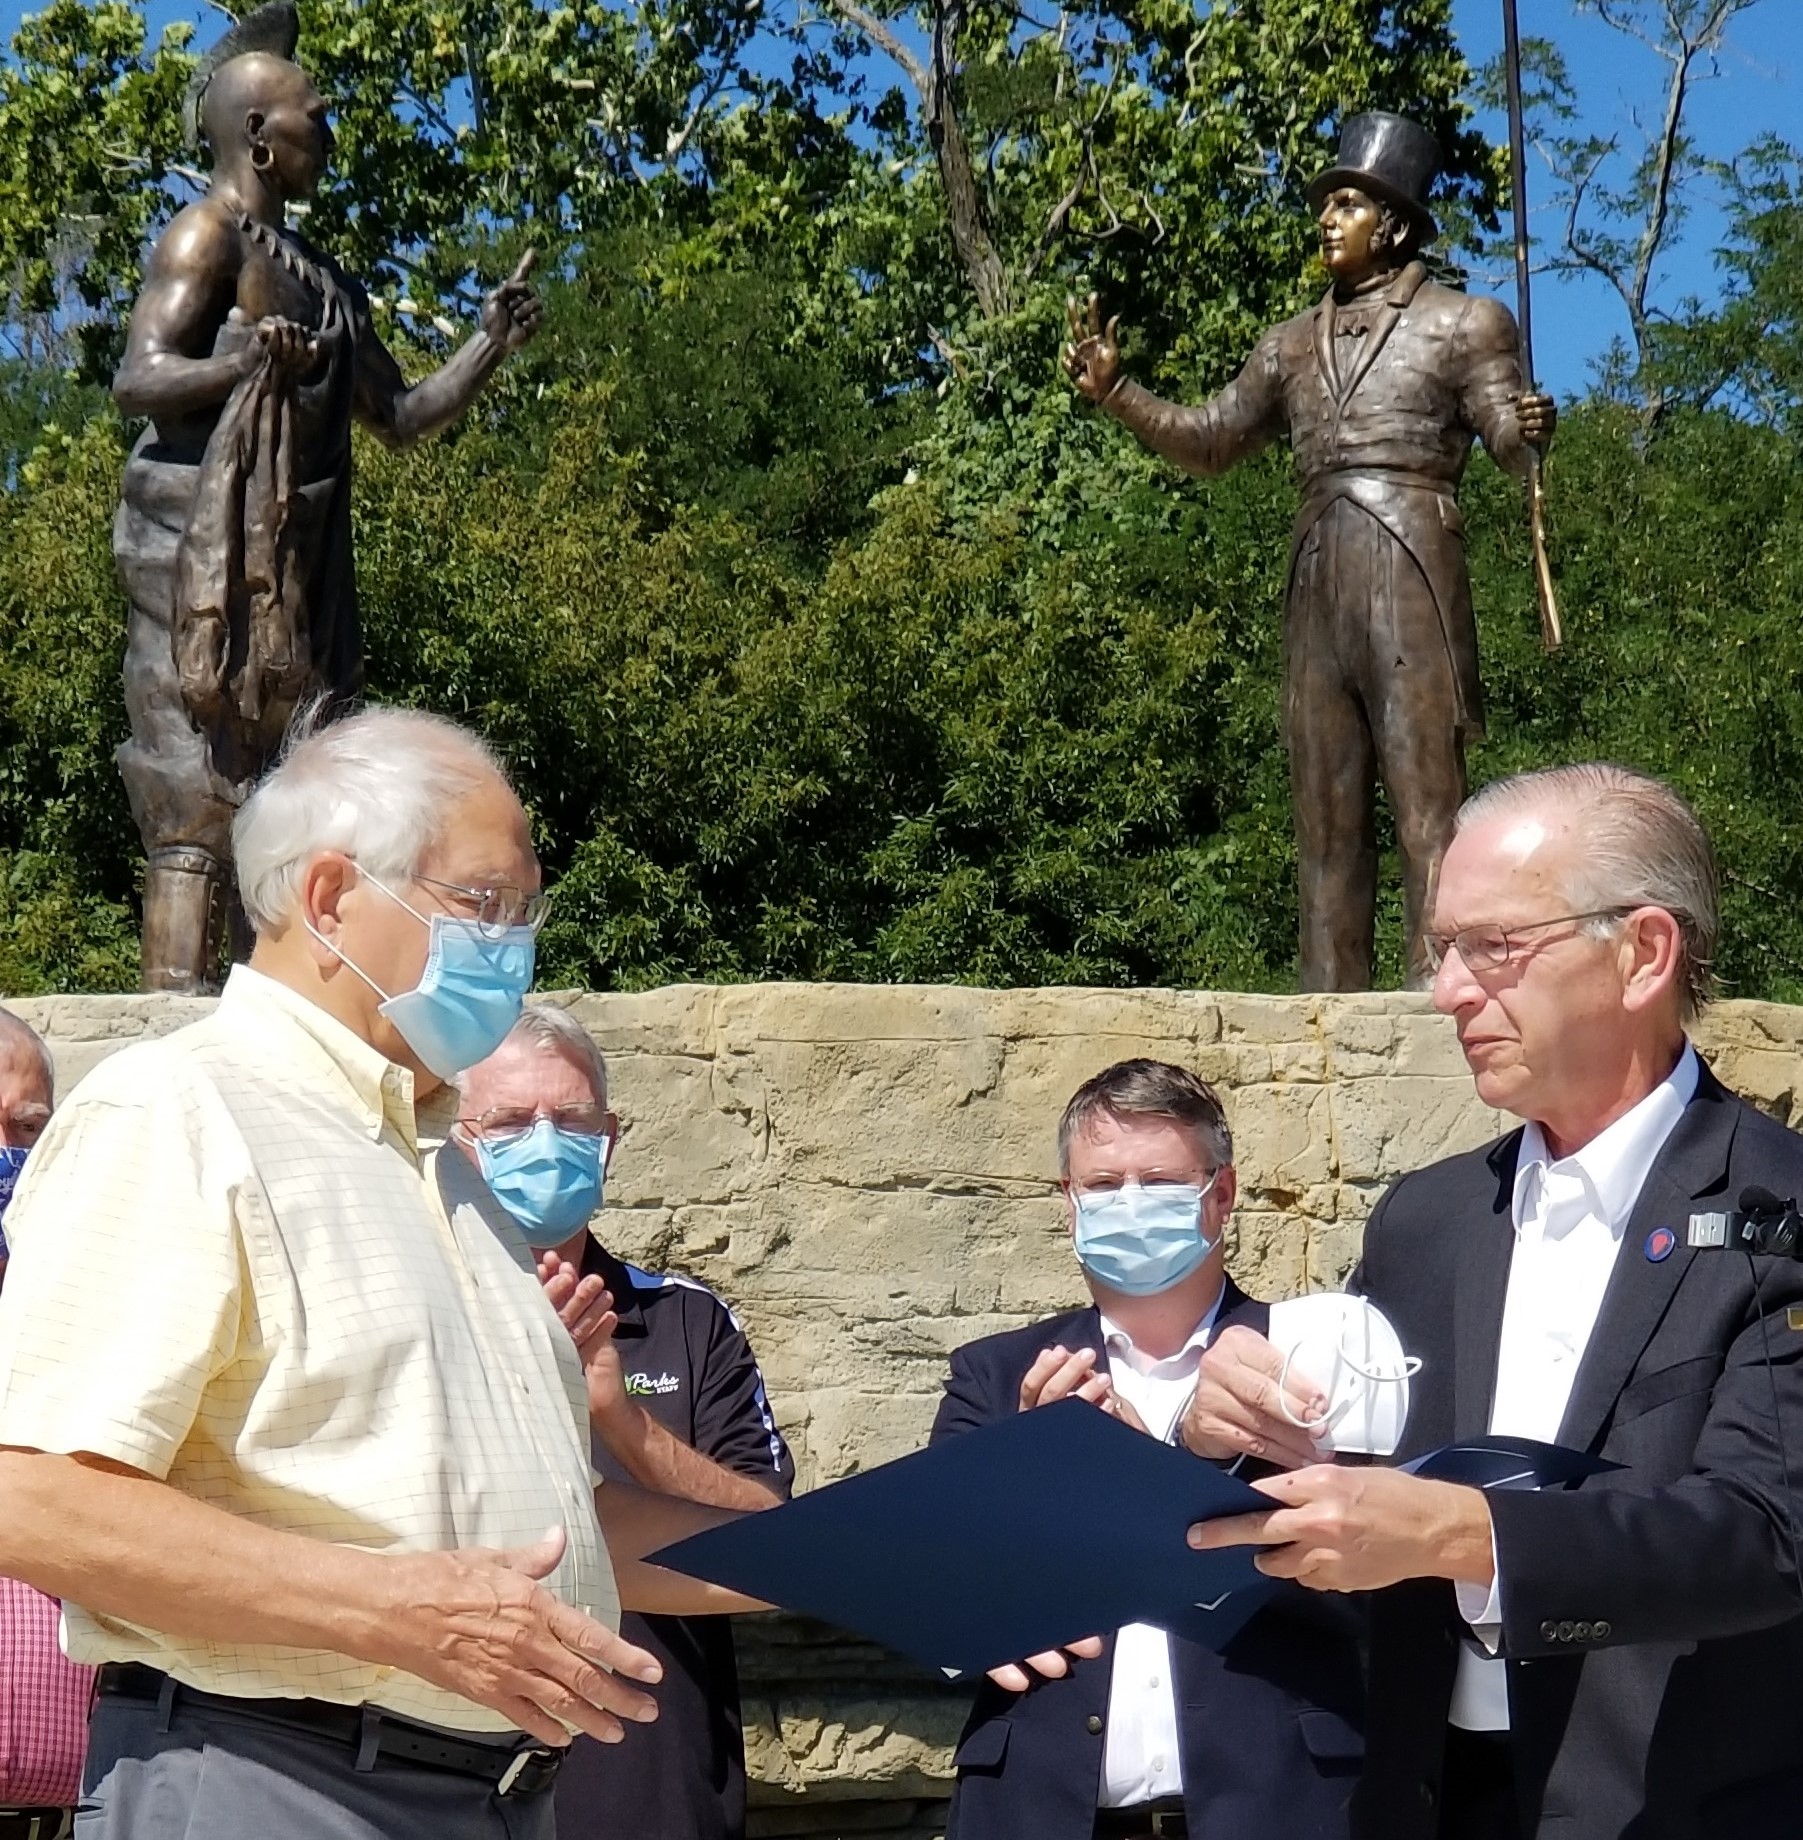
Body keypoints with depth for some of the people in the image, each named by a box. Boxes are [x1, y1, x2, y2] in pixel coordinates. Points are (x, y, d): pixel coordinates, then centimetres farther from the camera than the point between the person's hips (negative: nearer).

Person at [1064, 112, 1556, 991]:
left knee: (1426, 796, -11)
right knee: (1325, 811, 3)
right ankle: (1329, 1002, 5)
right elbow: (1209, 441, 23)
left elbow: (1511, 445, -1)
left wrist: (1534, 427, -25)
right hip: (1316, 581, 5)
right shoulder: (1294, 343, 21)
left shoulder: (1465, 323, 7)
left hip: (1410, 569, -5)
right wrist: (1113, 391, 10)